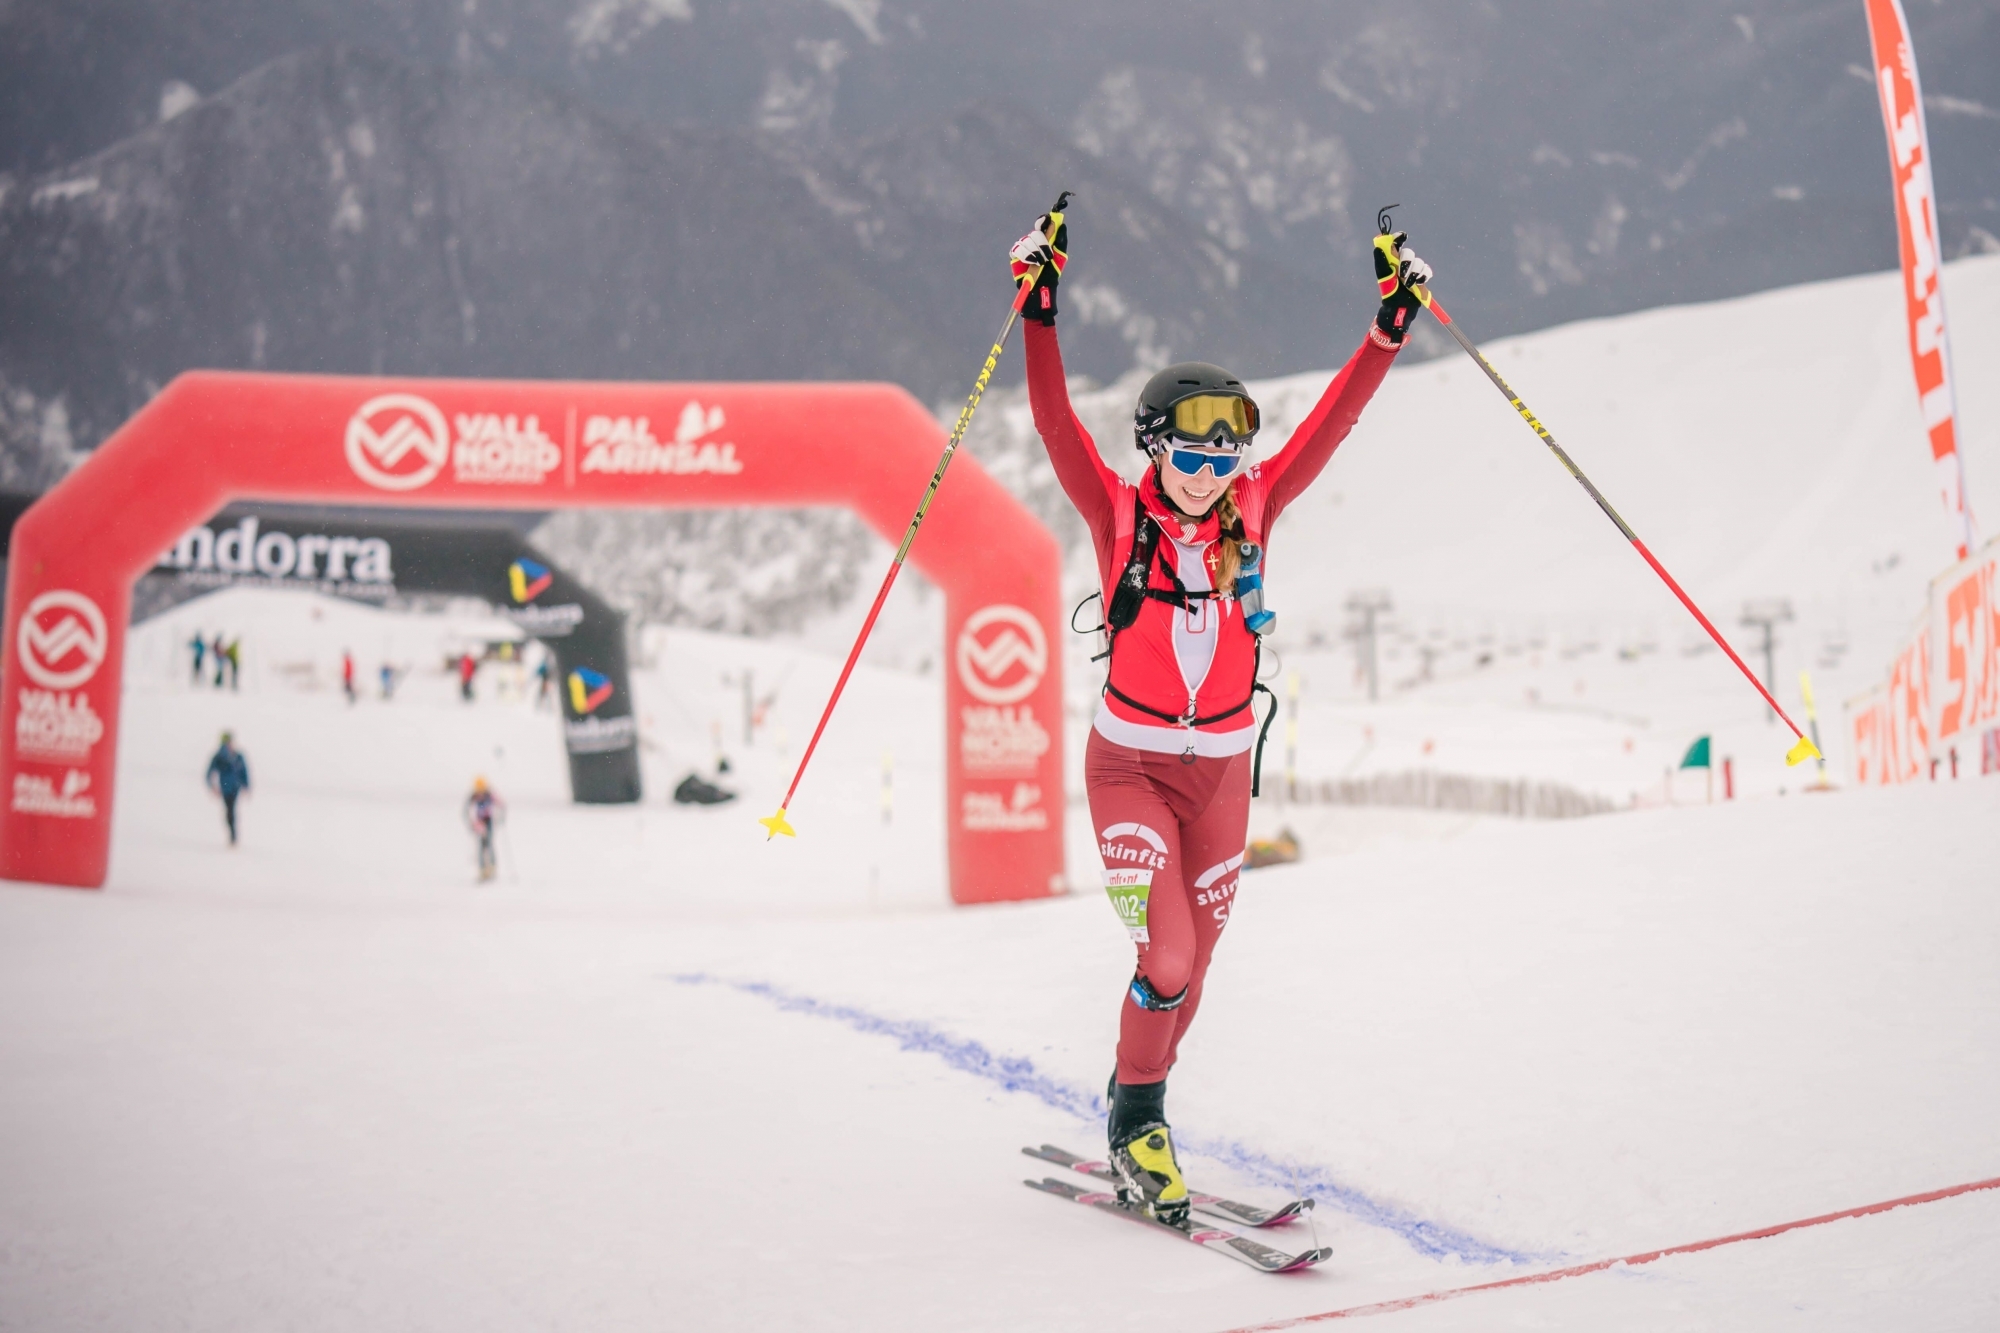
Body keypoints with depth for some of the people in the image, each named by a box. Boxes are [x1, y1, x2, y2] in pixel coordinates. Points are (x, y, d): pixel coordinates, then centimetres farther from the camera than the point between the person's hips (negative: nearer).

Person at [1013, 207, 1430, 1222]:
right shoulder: (1118, 517, -7)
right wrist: (1039, 314, -25)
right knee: (1168, 959, -14)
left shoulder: (1251, 511, 0)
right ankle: (1137, 1121, 10)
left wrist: (1390, 324, -7)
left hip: (1222, 769, 4)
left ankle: (1135, 1111, 33)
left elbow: (1330, 420, -2)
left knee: (1189, 968, 11)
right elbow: (1056, 424, -16)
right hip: (1129, 764, -3)